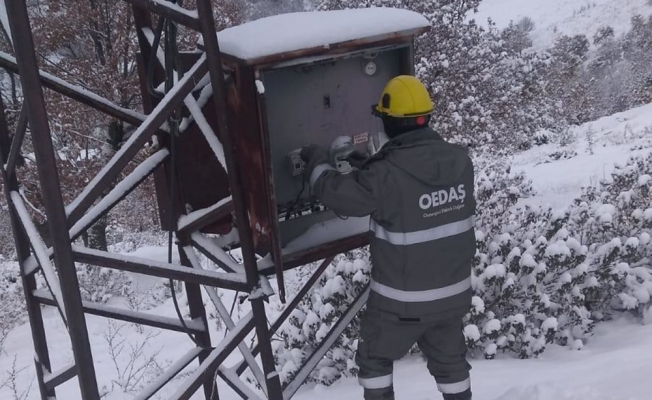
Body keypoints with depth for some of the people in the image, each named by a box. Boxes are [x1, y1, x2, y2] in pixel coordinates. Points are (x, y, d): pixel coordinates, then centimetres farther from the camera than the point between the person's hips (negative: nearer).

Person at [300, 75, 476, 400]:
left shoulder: (388, 175, -27)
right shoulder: (460, 161, -7)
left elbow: (339, 195, -14)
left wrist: (317, 162, 4)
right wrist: (373, 163, 17)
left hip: (402, 299, -5)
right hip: (453, 291, 5)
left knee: (374, 359, 18)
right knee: (450, 360, 23)